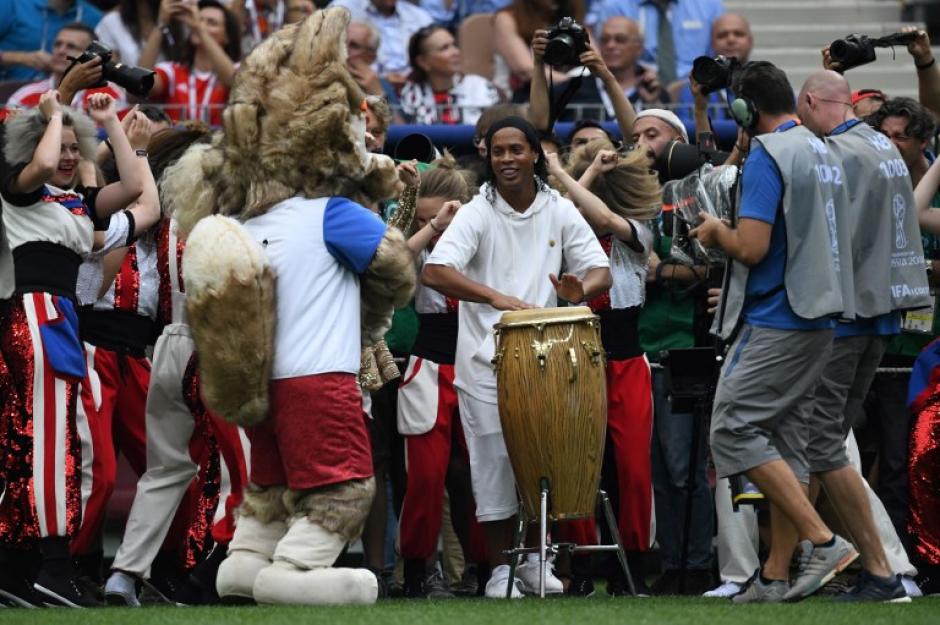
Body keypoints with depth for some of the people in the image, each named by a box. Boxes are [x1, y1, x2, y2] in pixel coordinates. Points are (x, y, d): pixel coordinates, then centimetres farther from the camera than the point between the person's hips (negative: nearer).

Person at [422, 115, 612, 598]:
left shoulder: (560, 213, 5)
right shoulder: (477, 214, -6)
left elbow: (600, 271, 3)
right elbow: (434, 271, -21)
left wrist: (581, 290, -23)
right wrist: (495, 297, -35)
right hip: (487, 358, -3)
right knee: (494, 464, -1)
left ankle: (535, 559, 20)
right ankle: (500, 568, 9)